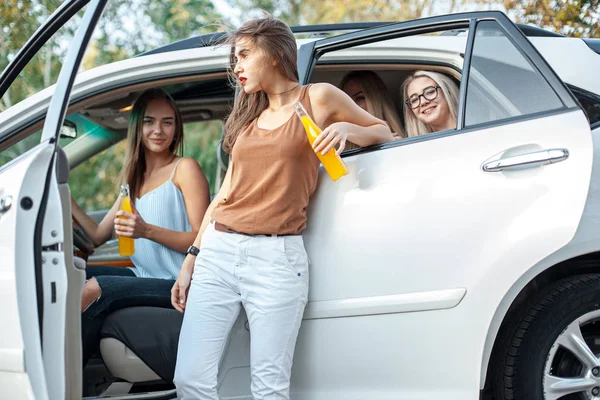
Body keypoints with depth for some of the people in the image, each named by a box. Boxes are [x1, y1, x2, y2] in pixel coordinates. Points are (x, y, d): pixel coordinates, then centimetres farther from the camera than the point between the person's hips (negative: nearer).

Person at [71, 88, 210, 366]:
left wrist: (147, 231, -24)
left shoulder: (185, 169, -4)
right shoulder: (135, 179, 20)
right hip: (144, 276, 8)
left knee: (94, 288, -24)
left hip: (178, 283, -8)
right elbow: (97, 235, 16)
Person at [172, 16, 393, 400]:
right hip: (218, 253, 5)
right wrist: (191, 260, 17)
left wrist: (346, 130, -6)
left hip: (277, 257, -5)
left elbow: (383, 132, 16)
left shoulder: (317, 98, 6)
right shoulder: (248, 116, 19)